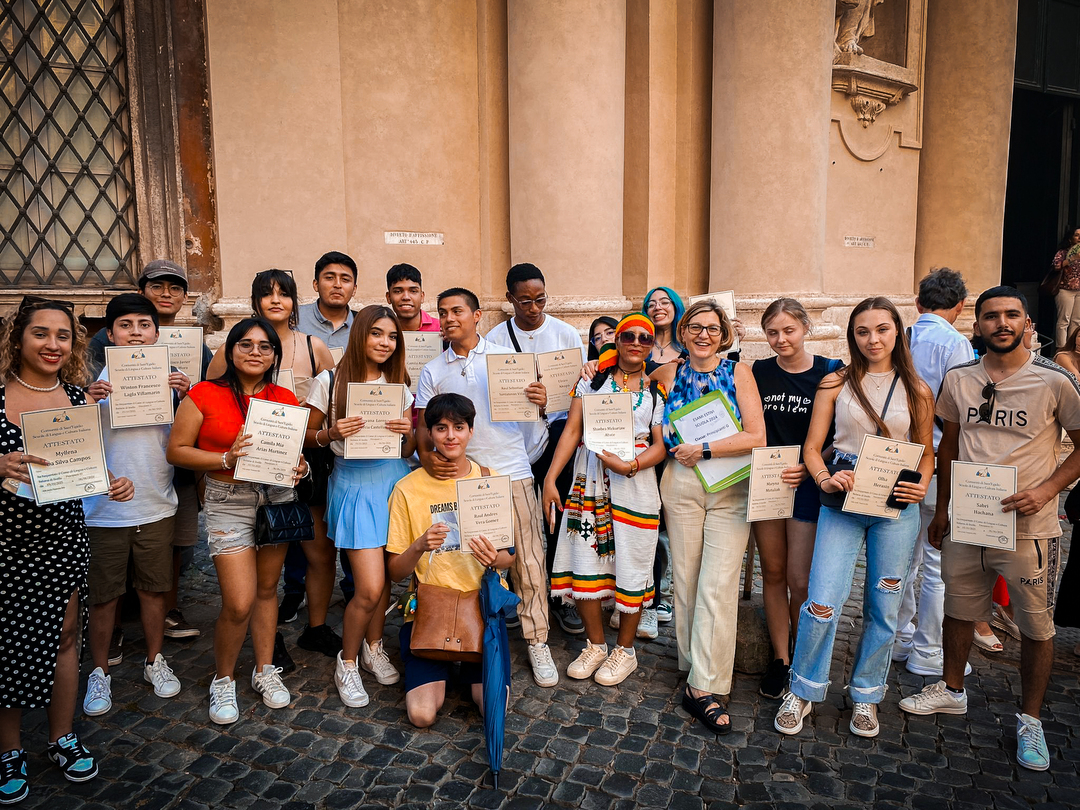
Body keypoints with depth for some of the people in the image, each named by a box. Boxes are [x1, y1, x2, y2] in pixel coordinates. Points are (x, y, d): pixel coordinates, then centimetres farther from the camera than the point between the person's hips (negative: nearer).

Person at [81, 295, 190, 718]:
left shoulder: (169, 378, 3)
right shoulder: (94, 377, -5)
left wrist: (186, 397, -13)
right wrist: (87, 403, -22)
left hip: (157, 505, 2)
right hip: (104, 508, -2)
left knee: (154, 588, 15)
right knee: (102, 595, 9)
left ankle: (154, 660, 33)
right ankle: (100, 672, 28)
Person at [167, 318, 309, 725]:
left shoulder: (285, 398, 5)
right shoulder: (204, 395, -5)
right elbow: (176, 451, -5)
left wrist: (300, 466, -7)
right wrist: (227, 459, -18)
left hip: (277, 497, 4)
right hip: (228, 502, -3)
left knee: (267, 589, 15)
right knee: (238, 604, -7)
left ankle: (265, 670, 33)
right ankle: (223, 680, 20)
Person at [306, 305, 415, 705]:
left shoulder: (399, 385, 7)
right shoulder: (330, 381, -4)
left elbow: (407, 451, 11)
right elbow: (308, 436, 3)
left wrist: (408, 431, -11)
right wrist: (331, 434, -17)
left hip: (392, 479, 4)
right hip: (353, 483, -4)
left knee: (384, 576, 10)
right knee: (370, 587, -8)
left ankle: (373, 648, 35)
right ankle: (347, 661, 18)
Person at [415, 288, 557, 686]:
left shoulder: (508, 357, 6)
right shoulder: (432, 371, 10)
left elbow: (531, 408, 6)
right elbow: (423, 426, 7)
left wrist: (542, 401, -17)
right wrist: (426, 456, -13)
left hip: (512, 473, -1)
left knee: (528, 561, 2)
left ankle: (537, 642, 16)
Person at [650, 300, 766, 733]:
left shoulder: (738, 372, -1)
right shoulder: (669, 374, 5)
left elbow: (756, 437, -9)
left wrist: (704, 449, -14)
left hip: (730, 489, -2)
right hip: (680, 486, 2)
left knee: (718, 586, -6)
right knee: (686, 579, 7)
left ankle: (703, 687, 0)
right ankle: (697, 667, 24)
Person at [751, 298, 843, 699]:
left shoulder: (829, 372, -3)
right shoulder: (757, 373, 5)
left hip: (807, 485, -3)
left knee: (800, 579, -2)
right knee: (773, 572, 9)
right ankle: (780, 658, 23)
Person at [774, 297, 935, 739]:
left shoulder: (917, 391, 7)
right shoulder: (835, 384, 4)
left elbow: (926, 452, 14)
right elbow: (812, 447, 3)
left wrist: (922, 486, -7)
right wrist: (825, 480, -16)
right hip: (842, 503, -1)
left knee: (884, 608, 9)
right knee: (822, 603, -6)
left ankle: (866, 695, 30)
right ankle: (803, 691, 15)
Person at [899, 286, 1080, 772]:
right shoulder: (958, 379, 2)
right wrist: (941, 508, 12)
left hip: (1028, 529, -3)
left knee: (1036, 628, 9)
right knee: (958, 612, 18)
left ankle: (1030, 721, 30)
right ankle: (952, 691, 39)